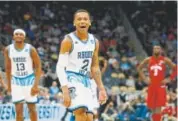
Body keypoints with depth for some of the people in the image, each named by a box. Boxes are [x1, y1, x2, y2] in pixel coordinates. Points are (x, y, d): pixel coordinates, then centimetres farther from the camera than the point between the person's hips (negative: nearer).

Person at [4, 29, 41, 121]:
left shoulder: (30, 49, -12)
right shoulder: (8, 50, -3)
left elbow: (38, 67, -9)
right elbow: (8, 68, 10)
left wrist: (35, 85, -17)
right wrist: (9, 84, 12)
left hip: (29, 80, -2)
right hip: (16, 81, 2)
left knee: (31, 108, 5)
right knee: (18, 110, -5)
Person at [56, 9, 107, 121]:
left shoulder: (94, 42, 8)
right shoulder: (68, 41, -12)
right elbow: (60, 67, -15)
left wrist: (101, 89, 11)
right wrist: (65, 91, -25)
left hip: (86, 80, 7)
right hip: (72, 78, -7)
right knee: (81, 112, -30)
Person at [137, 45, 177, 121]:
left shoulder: (165, 60, -2)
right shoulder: (148, 60, 4)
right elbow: (139, 68, 16)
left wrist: (169, 79, -3)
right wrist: (144, 78, 6)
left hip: (161, 86, -3)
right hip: (151, 85, 3)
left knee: (158, 107, -8)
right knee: (151, 106, 6)